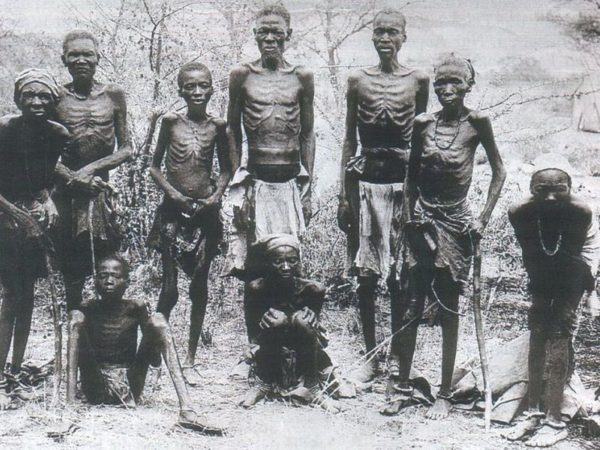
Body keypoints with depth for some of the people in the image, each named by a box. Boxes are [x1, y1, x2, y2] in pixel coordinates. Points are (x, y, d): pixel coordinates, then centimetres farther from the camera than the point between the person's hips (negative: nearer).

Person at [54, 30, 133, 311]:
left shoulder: (113, 95, 4)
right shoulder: (56, 97, 2)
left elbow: (126, 149, 4)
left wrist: (92, 168, -10)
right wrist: (72, 177, -12)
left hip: (101, 193, 1)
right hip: (67, 194, 0)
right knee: (71, 277, 3)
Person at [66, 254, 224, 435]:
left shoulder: (136, 308, 1)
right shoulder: (87, 309, -1)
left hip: (130, 389, 1)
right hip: (96, 390, -1)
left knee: (157, 319, -15)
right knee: (76, 318, -17)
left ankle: (186, 409, -34)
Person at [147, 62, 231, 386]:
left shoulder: (217, 126, 3)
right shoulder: (171, 121, -1)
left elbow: (226, 169, 13)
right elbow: (155, 167, 5)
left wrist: (217, 195, -4)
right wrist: (171, 192, -10)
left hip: (205, 211, 2)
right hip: (174, 210, -2)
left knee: (199, 288, 6)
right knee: (169, 288, -3)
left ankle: (189, 361, 16)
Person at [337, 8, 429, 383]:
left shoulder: (418, 80, 4)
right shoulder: (358, 81, 7)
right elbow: (350, 140, 9)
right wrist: (344, 195, 6)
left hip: (403, 181, -1)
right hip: (366, 180, 1)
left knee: (400, 275, 1)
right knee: (366, 275, 4)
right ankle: (371, 356, 15)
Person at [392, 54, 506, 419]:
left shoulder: (477, 122, -6)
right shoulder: (424, 123, 2)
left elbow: (499, 172, 1)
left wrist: (483, 220, -4)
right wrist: (410, 214, 5)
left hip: (455, 223, -3)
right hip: (422, 221, 3)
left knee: (448, 310, 2)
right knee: (410, 307, 3)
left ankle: (445, 393, 12)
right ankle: (403, 385, 15)